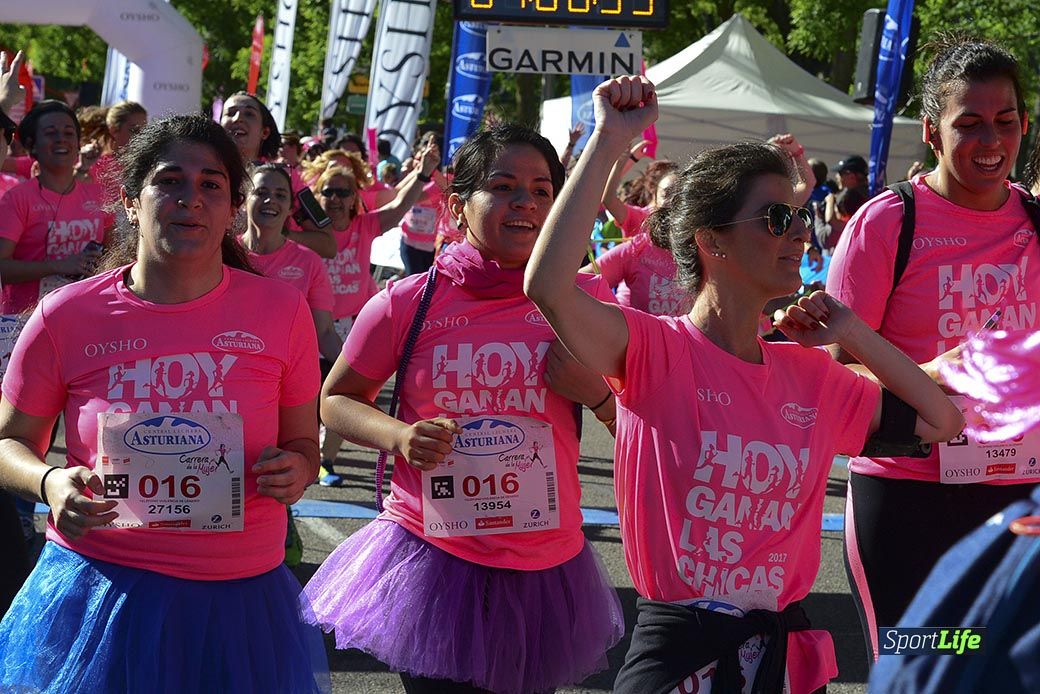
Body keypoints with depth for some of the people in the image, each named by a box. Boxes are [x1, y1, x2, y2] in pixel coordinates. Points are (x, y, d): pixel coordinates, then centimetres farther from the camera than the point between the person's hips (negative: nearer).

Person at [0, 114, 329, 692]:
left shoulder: (280, 312, -1)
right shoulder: (65, 317, -4)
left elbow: (302, 441, 11)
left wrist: (296, 469, -13)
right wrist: (50, 483, -16)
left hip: (239, 600, 1)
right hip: (100, 589, -1)